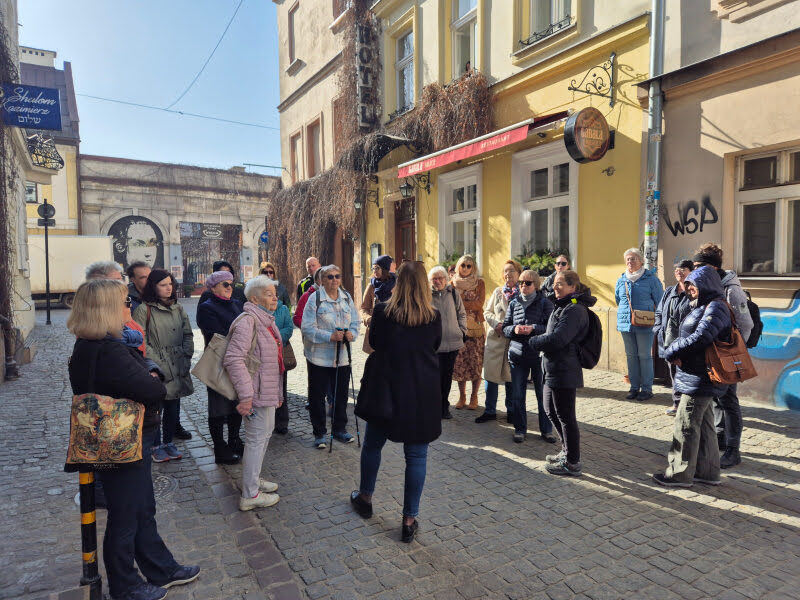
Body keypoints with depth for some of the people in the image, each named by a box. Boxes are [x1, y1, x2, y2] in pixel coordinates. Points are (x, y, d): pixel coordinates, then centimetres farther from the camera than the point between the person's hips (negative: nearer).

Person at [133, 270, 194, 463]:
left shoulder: (178, 308, 10)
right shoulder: (144, 309, -7)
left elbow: (188, 335, 13)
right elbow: (140, 341, -10)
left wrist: (186, 357, 2)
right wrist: (156, 362, -14)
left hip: (177, 368, 5)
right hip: (155, 370, -5)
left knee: (173, 407, 12)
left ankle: (169, 442, 28)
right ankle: (156, 445, 22)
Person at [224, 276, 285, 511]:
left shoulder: (267, 320, 12)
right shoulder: (248, 322, -20)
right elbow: (233, 359, -27)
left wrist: (278, 392, 22)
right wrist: (245, 395, -27)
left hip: (269, 391, 10)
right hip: (257, 393, -10)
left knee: (266, 432, 21)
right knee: (257, 439, -1)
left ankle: (253, 478, 39)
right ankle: (250, 495, 12)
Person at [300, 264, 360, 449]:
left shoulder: (347, 298, 8)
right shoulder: (314, 299, -9)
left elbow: (356, 321, 11)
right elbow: (307, 328, -14)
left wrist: (352, 333, -11)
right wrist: (330, 336, -24)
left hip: (342, 356, 5)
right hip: (319, 356, -4)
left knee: (341, 394, 14)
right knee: (317, 396, 5)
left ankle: (340, 428, 31)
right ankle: (319, 433, 20)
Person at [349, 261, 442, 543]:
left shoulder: (383, 312, -11)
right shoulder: (434, 316, -6)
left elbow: (374, 342, 3)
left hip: (387, 388, 0)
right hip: (423, 393, 1)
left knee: (372, 444, 21)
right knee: (416, 455, 9)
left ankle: (365, 498, 40)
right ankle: (410, 520, 16)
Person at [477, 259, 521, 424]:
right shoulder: (498, 291, 10)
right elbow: (487, 312, 11)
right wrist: (497, 324, -7)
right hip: (495, 339, 3)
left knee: (511, 376, 9)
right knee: (491, 376, 3)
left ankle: (511, 411, 26)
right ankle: (490, 411, 16)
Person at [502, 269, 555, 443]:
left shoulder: (545, 303, -1)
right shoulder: (513, 303, 10)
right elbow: (505, 327, 10)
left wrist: (534, 328, -20)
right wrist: (514, 329, -11)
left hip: (539, 355, -3)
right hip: (518, 355, 3)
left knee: (543, 394, 6)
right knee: (517, 395, 6)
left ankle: (546, 430, 22)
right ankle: (520, 429, 21)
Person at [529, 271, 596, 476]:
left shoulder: (575, 310, -18)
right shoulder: (562, 306, 15)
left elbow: (557, 339, -24)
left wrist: (533, 341, -10)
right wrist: (541, 341, 0)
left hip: (563, 371, -10)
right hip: (553, 369, 10)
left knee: (565, 416, 1)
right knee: (551, 411, 20)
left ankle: (572, 462, 16)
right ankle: (567, 451, 35)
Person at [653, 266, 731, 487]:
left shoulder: (716, 307, -15)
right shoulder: (701, 306, 16)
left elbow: (699, 338, -25)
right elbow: (685, 336, 14)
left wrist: (671, 352, -14)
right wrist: (676, 353, -6)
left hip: (700, 379, -10)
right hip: (698, 377, 10)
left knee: (686, 425, -2)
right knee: (703, 424, 17)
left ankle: (680, 474, 9)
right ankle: (707, 471, 28)